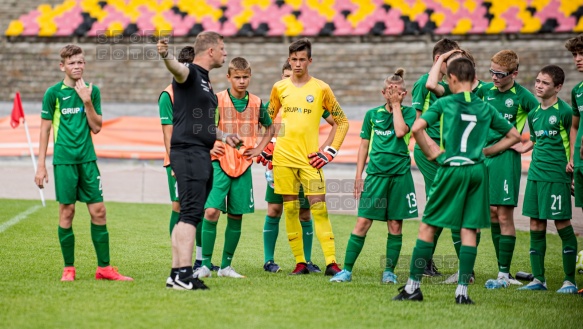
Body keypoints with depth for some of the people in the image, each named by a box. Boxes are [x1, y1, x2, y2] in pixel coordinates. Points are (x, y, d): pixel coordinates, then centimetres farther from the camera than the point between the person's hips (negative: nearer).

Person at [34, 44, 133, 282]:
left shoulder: (92, 91, 8)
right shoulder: (54, 93, -1)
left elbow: (96, 128, 5)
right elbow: (45, 130, 1)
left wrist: (87, 102, -8)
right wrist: (41, 166, -2)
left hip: (88, 159, 3)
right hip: (64, 160, -3)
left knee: (98, 211, 0)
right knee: (67, 211, -1)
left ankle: (104, 268, 6)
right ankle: (68, 268, 9)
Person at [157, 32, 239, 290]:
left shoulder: (204, 80, 22)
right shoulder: (190, 73, -8)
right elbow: (178, 69, -34)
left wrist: (223, 136, 38)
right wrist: (166, 56, -54)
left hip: (201, 155, 10)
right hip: (188, 151, -10)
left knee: (188, 215, 11)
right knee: (190, 214, -15)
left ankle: (176, 274, 16)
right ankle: (184, 275, -18)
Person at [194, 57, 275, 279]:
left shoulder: (256, 103, 6)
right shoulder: (217, 100, -5)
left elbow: (270, 127, 22)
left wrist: (259, 148, 10)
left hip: (243, 166, 4)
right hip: (220, 163, -4)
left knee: (236, 215, 5)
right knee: (212, 211, -15)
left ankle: (226, 266, 15)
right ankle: (205, 264, -7)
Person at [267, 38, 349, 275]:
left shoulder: (321, 89, 2)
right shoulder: (279, 88, 9)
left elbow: (342, 122, 7)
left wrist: (331, 151, -1)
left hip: (310, 158, -2)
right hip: (283, 158, 2)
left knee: (319, 209, -10)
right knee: (290, 210, 2)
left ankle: (331, 263, -12)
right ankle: (300, 263, 9)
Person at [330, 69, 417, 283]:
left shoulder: (408, 112, 4)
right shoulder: (372, 114, 9)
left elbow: (401, 131, -16)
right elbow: (364, 146, 12)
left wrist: (396, 105, -6)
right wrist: (358, 176, 7)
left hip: (399, 174, -1)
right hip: (375, 173, 1)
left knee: (395, 225, 3)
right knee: (363, 222, -4)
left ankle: (389, 271, 13)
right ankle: (347, 270, -2)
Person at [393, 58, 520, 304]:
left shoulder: (445, 103, 0)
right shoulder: (485, 108, 11)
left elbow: (416, 128, -12)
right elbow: (514, 136, 19)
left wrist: (430, 152, 1)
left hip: (451, 168, -3)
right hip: (477, 170, 3)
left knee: (428, 226, 6)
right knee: (469, 230, 4)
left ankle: (413, 286, 6)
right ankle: (462, 291, 0)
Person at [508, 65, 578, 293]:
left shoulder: (564, 111, -8)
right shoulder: (534, 114, 13)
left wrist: (572, 161, -10)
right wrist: (523, 147, 13)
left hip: (557, 175, -7)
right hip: (535, 174, 7)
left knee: (562, 225, -3)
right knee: (536, 227, 7)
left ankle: (570, 281, 4)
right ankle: (538, 279, 14)